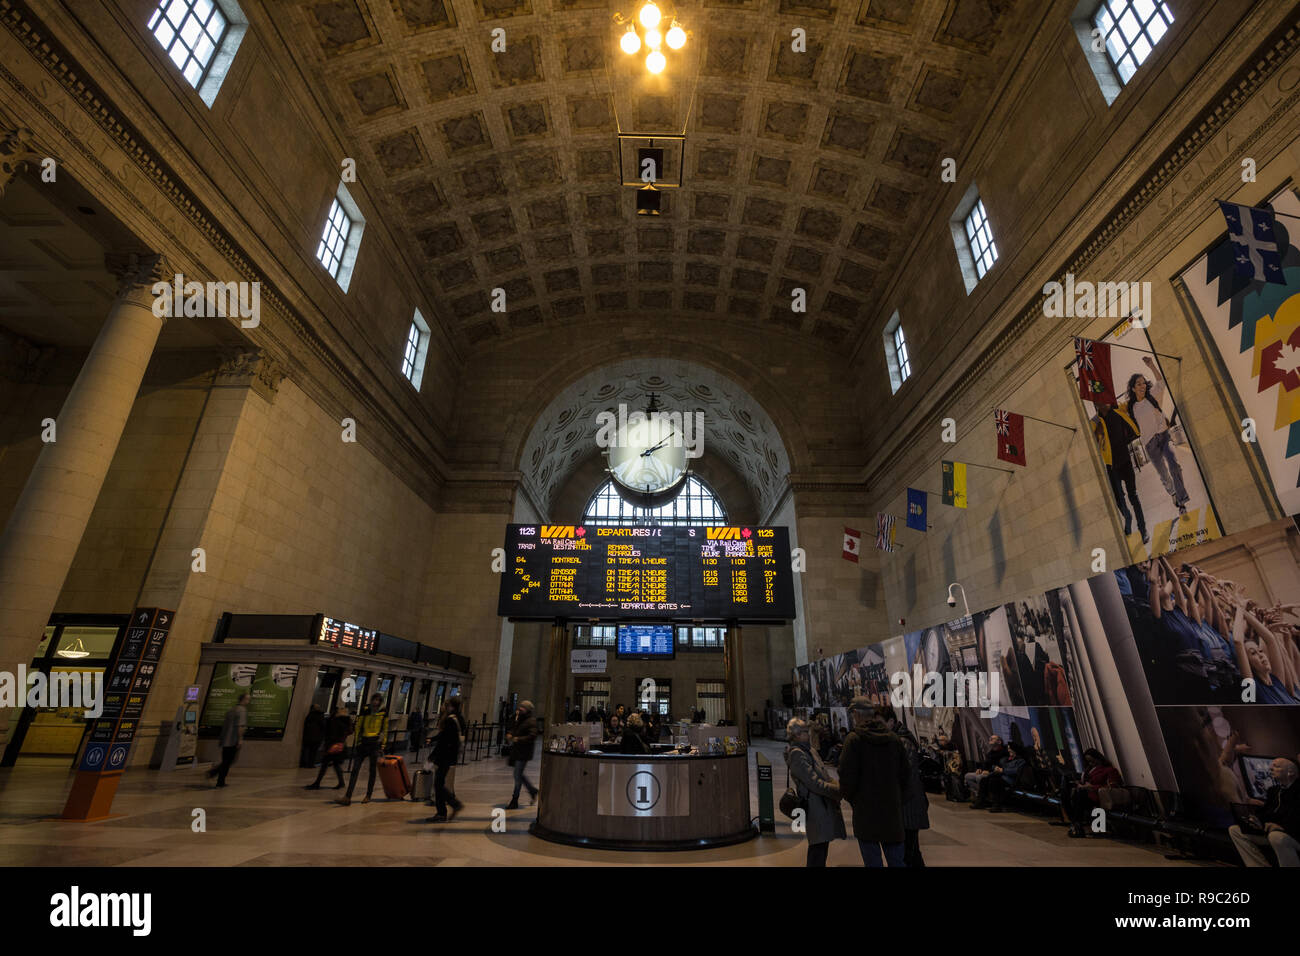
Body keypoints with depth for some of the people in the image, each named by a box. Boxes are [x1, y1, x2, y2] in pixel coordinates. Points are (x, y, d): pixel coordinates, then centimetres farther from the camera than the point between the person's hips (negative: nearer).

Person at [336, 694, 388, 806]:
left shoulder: (384, 713, 1)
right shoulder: (365, 712, 7)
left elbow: (385, 730, 4)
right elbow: (358, 727, 12)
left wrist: (382, 746, 1)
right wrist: (356, 743, 6)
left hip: (375, 743, -2)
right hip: (363, 742, 2)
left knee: (372, 770, 5)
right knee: (355, 769, -5)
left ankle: (368, 796, 17)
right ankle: (347, 797, -6)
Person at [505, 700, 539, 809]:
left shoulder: (531, 721, -12)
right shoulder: (519, 719, 14)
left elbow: (533, 736, -20)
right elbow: (512, 729, 21)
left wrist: (518, 739, -24)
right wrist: (509, 735, -2)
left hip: (524, 752, -9)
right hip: (516, 751, 9)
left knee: (517, 776, -3)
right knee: (519, 775, 15)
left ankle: (514, 801, 9)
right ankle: (532, 790, 32)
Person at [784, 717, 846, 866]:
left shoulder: (809, 750, 15)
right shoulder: (796, 754, -16)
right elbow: (815, 783, -19)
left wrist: (837, 785, -2)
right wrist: (839, 791, -16)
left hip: (824, 806, 9)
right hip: (816, 808, -9)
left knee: (820, 847, 15)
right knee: (818, 848, -5)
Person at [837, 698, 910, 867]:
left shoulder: (854, 739, -12)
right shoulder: (894, 738, 4)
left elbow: (847, 777, -12)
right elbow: (905, 773, 8)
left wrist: (850, 798, 5)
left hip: (866, 810, -5)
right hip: (893, 810, 5)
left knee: (872, 861, 4)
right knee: (897, 861, 15)